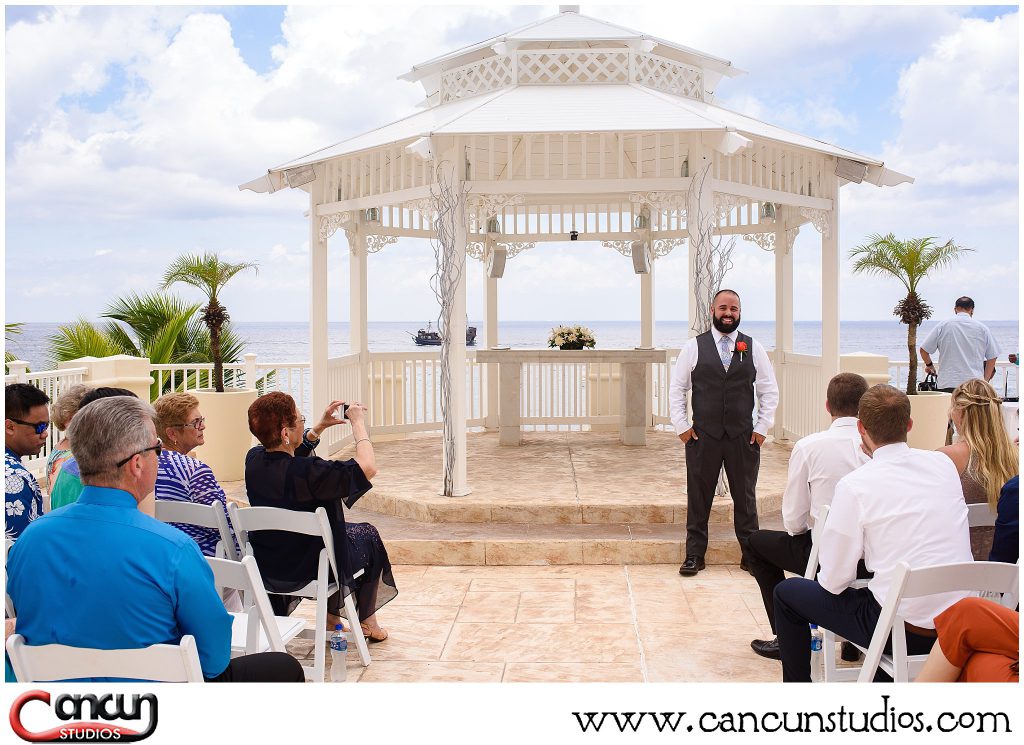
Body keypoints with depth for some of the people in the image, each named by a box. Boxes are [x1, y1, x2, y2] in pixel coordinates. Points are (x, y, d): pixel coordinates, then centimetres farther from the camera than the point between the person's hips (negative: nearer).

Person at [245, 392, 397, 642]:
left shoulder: (254, 459, -11)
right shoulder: (305, 472, -34)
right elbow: (367, 467, -29)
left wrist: (320, 426, 8)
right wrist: (358, 423, -16)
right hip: (306, 571, -7)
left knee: (336, 528, 33)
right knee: (368, 535, 21)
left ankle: (331, 614, 43)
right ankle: (367, 621, 38)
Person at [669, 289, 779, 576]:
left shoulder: (754, 348, 5)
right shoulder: (694, 347, 2)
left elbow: (769, 391, 9)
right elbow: (676, 389, 5)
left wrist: (762, 427, 2)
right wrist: (682, 425, -2)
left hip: (743, 437, 1)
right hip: (702, 436, -1)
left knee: (745, 497, 8)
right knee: (698, 498, 4)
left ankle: (751, 554, 20)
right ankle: (694, 555, 14)